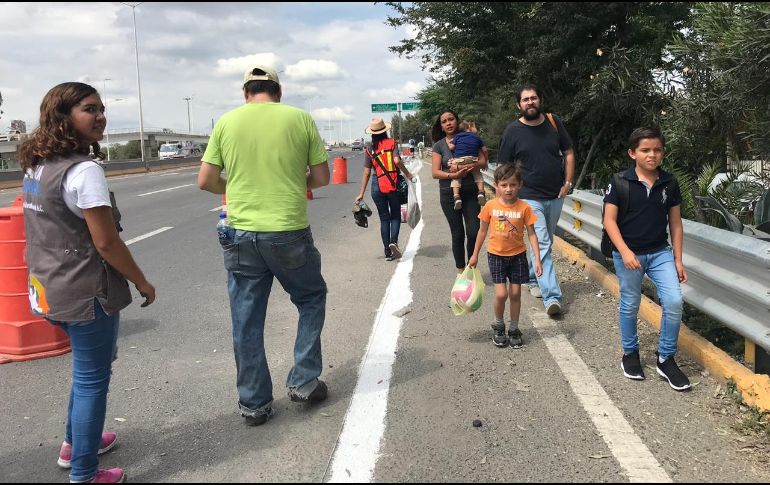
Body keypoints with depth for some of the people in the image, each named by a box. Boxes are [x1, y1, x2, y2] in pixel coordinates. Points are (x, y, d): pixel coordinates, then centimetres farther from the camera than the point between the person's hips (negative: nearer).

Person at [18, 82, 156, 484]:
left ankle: (74, 444, 42)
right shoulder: (84, 170, -21)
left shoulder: (36, 167, 8)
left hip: (47, 289, 9)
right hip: (85, 293, -9)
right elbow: (106, 243, -21)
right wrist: (142, 283, -9)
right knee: (92, 379, 6)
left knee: (94, 362, 28)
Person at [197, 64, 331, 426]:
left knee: (246, 321, 11)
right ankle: (303, 381, 20)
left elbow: (205, 181, 3)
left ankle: (253, 403, 20)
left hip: (242, 234, 2)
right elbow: (321, 178, 3)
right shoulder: (300, 119, 0)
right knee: (311, 299, 22)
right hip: (290, 233, -1)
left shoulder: (226, 122, 3)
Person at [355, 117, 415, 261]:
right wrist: (407, 174, -5)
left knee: (384, 218, 9)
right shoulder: (392, 143, -1)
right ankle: (393, 241, -13)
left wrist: (361, 193, 6)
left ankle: (388, 251, 7)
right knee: (395, 216, 12)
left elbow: (366, 173, 3)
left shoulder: (370, 149, 4)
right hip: (393, 184, -1)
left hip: (377, 187, 2)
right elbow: (397, 161, -16)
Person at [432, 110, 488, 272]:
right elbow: (435, 172, -4)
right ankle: (461, 270, 17)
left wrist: (466, 167, -18)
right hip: (449, 193, 0)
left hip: (470, 192, 0)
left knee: (474, 232, -6)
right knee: (458, 234, 5)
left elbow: (483, 162, -2)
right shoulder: (439, 145, 5)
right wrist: (452, 175, -21)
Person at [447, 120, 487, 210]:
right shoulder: (477, 137, 15)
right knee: (478, 175, 20)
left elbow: (451, 147, 4)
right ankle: (481, 192, 5)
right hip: (473, 161, 1)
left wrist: (448, 143, 26)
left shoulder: (457, 136, 12)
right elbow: (484, 149, 18)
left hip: (459, 160, -1)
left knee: (456, 177, 7)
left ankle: (456, 197, -9)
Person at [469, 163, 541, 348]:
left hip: (517, 255, 0)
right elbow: (483, 231, 4)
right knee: (501, 294, -7)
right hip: (496, 255, 0)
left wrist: (537, 259, -12)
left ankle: (514, 329, 25)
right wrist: (475, 255, 9)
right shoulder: (491, 206, -8)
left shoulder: (524, 208, -10)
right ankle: (498, 326, 19)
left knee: (515, 293, 7)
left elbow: (531, 234, -5)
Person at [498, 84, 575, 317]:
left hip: (556, 196, 4)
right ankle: (552, 297, -16)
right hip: (530, 198, -4)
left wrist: (568, 182, 1)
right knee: (542, 244, -13)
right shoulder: (513, 131, -6)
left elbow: (568, 153, 10)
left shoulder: (554, 123, 2)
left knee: (544, 243, 17)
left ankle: (533, 278, 38)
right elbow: (504, 167, -1)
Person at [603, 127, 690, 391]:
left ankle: (666, 359, 11)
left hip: (660, 252, 3)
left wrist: (678, 260, 5)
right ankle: (630, 354, 31)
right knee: (630, 306, 9)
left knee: (674, 302, -7)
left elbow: (675, 224, 6)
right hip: (628, 254, -3)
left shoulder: (669, 183, 1)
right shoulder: (620, 182, -9)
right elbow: (609, 220, -10)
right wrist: (625, 251, -19)